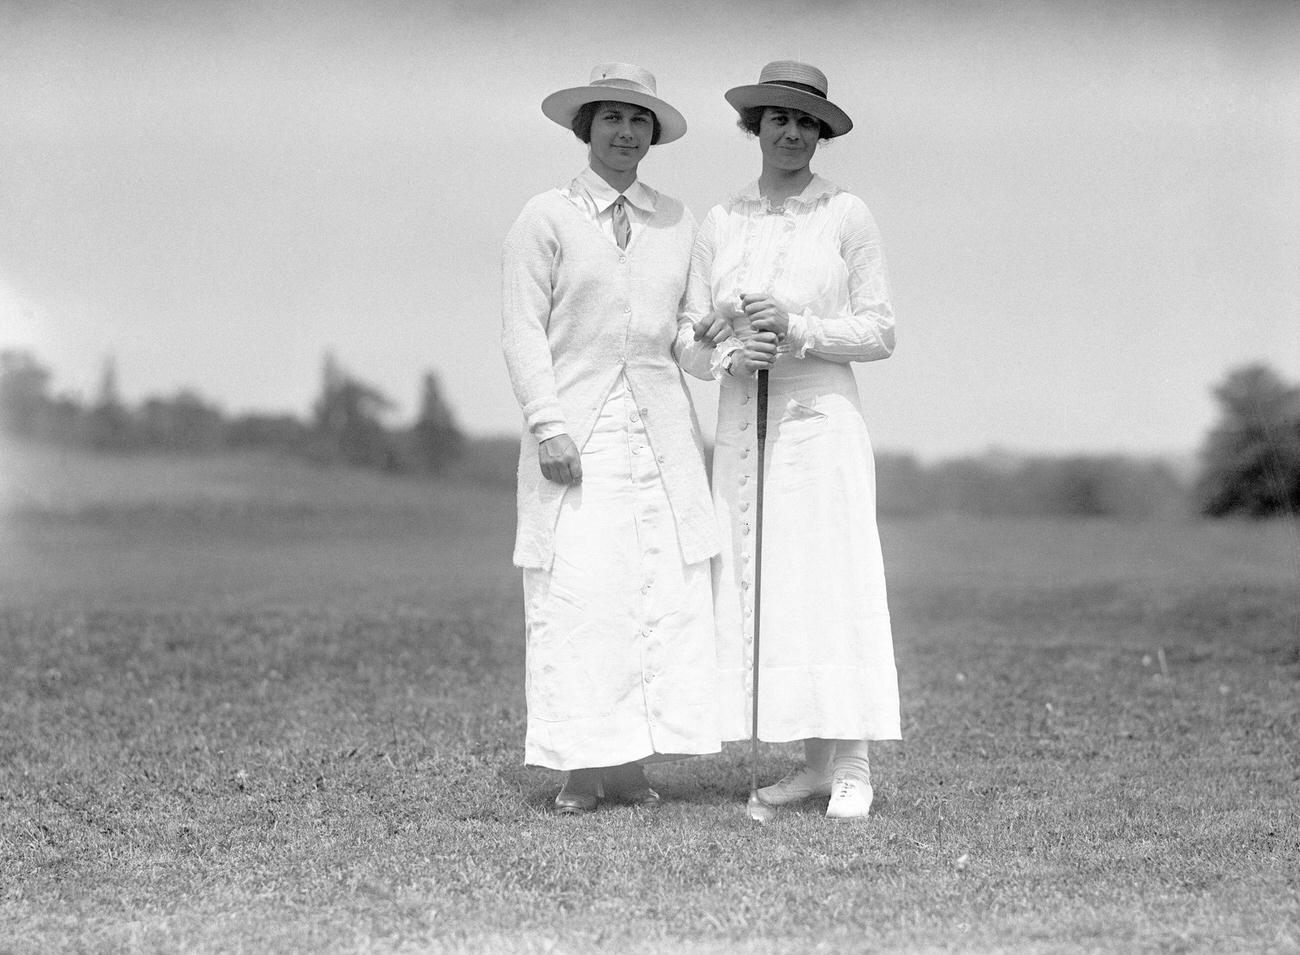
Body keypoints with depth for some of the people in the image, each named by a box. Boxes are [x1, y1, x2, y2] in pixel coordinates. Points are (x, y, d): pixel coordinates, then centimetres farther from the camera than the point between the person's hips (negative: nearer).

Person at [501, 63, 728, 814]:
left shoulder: (677, 222, 14)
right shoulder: (547, 218, 3)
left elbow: (680, 329, 16)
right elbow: (523, 330, -2)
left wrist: (707, 346, -7)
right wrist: (547, 427, -12)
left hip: (661, 432, 4)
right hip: (577, 434, -3)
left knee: (664, 595, -3)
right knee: (577, 596, -7)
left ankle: (631, 764, 2)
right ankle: (581, 767, -2)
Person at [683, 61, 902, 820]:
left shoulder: (847, 215, -1)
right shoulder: (720, 224, 9)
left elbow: (881, 333, -2)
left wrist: (797, 331, -17)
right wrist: (733, 351, -14)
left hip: (822, 420, -4)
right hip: (745, 423, 4)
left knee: (834, 583, -8)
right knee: (762, 587, 3)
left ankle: (854, 769, -4)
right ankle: (815, 762, 10)